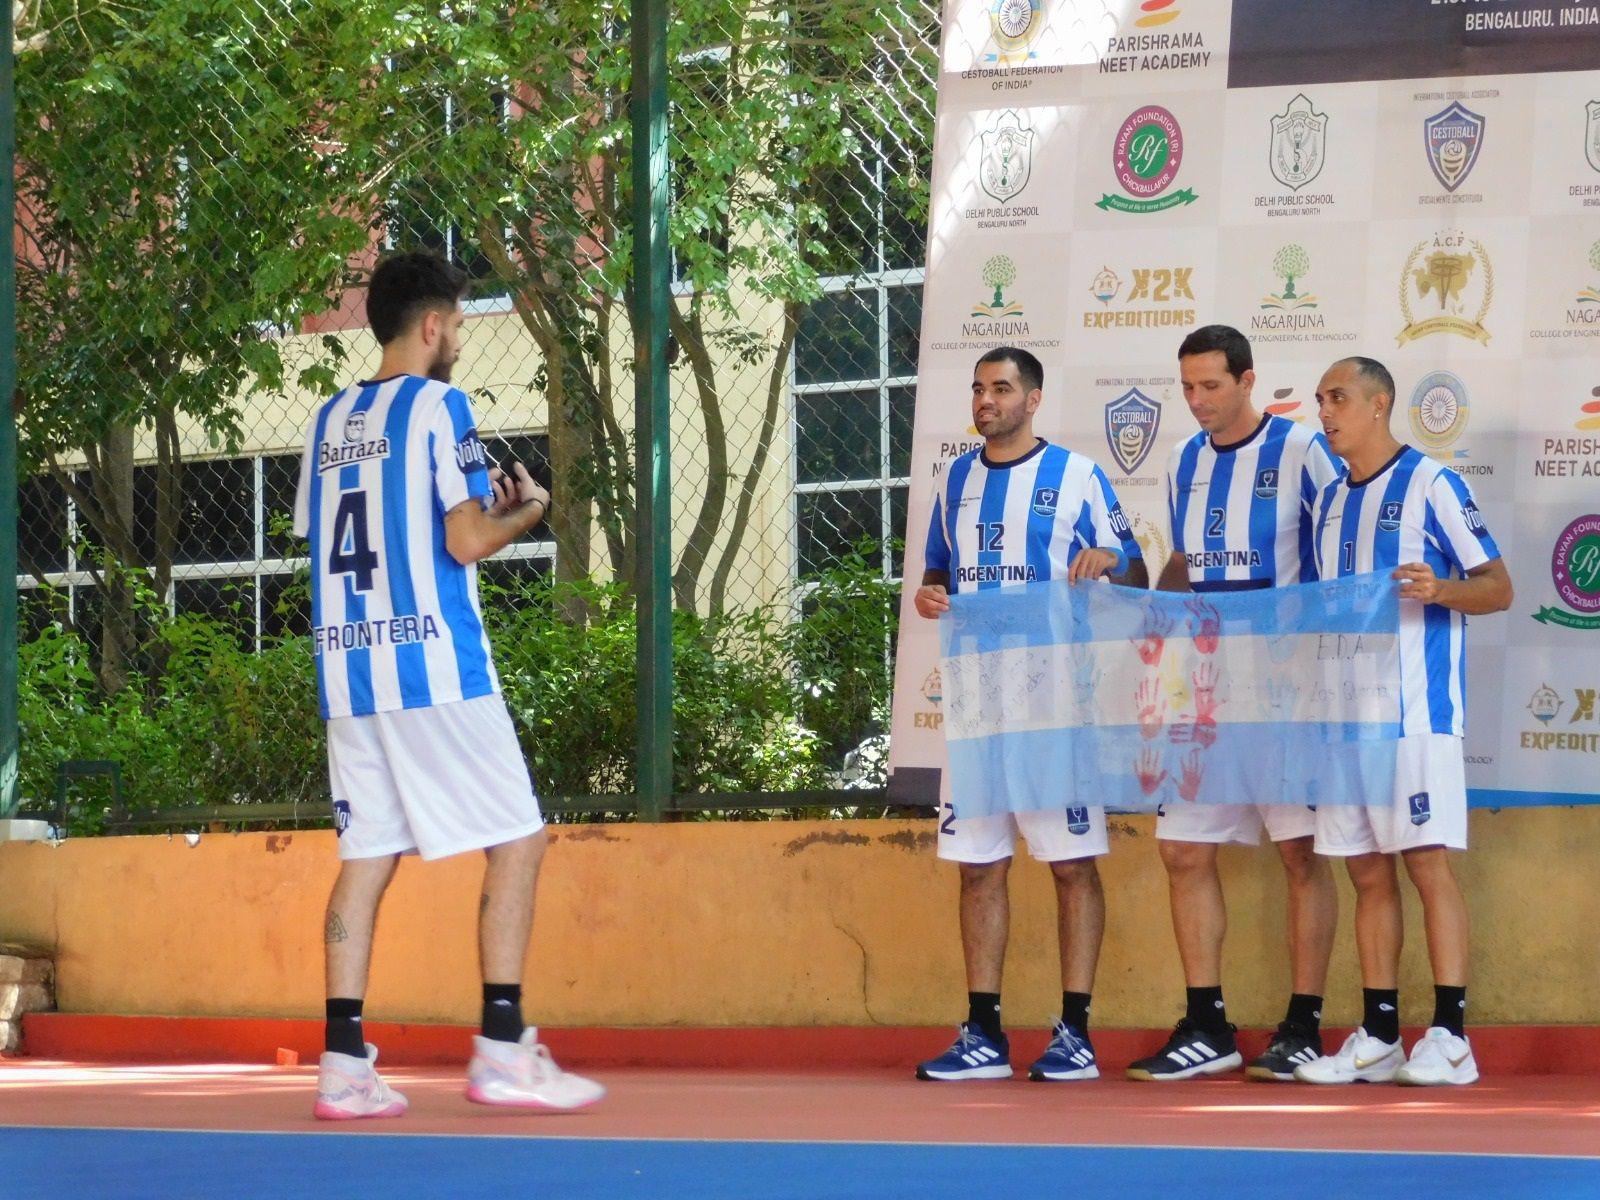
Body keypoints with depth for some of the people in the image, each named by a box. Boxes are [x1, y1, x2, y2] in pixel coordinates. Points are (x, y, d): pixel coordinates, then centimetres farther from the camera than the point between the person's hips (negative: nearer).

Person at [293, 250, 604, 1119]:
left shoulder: (331, 420, 15)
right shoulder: (437, 406, -6)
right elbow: (466, 541, -13)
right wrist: (525, 510, 8)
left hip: (347, 671, 7)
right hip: (434, 665, -7)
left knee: (367, 854, 8)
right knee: (517, 842, 0)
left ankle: (344, 1064, 1)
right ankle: (502, 1052, -6)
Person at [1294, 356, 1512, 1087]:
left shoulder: (1431, 485, -3)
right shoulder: (1331, 502, 17)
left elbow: (1498, 587, -6)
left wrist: (1438, 589, -24)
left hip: (1417, 710, -7)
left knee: (1427, 861, -10)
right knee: (1368, 872, 7)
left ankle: (1449, 1038, -10)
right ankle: (1378, 1038, 10)